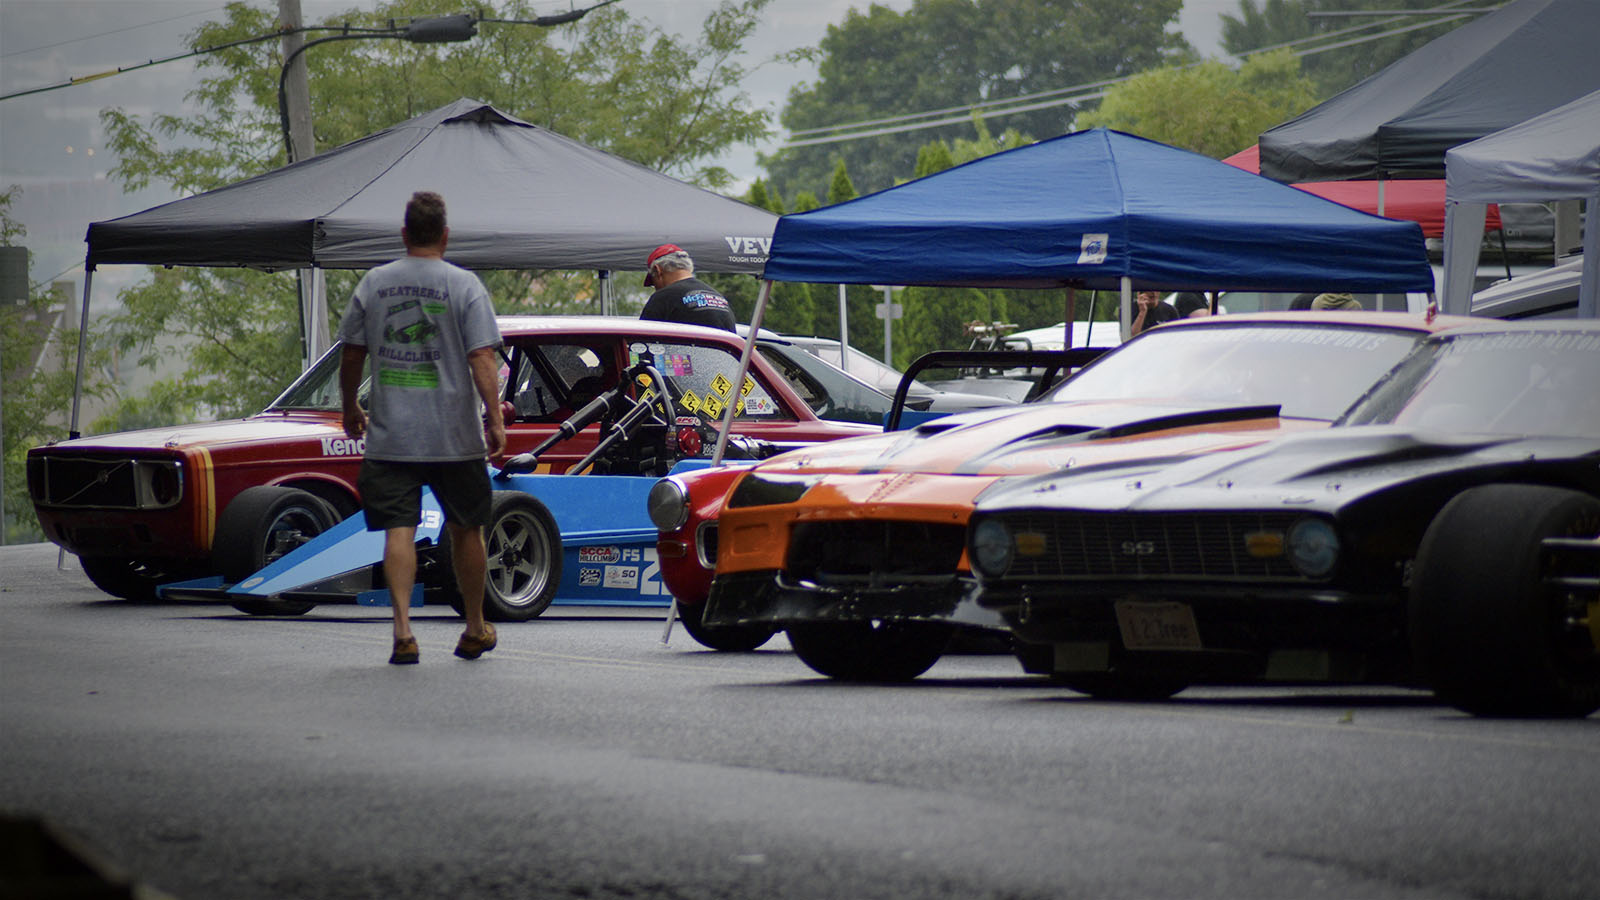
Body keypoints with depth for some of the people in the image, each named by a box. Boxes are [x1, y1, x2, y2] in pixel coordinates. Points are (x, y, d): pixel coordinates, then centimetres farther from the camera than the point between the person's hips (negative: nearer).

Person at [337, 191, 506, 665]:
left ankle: (403, 631, -14)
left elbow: (351, 357, 9)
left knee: (399, 531, -2)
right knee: (465, 530, 13)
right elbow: (482, 359, -11)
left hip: (389, 435, 1)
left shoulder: (373, 284, 5)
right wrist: (494, 417, -7)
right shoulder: (464, 286, -4)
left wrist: (350, 409, 22)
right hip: (454, 437, -1)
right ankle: (475, 630, 22)